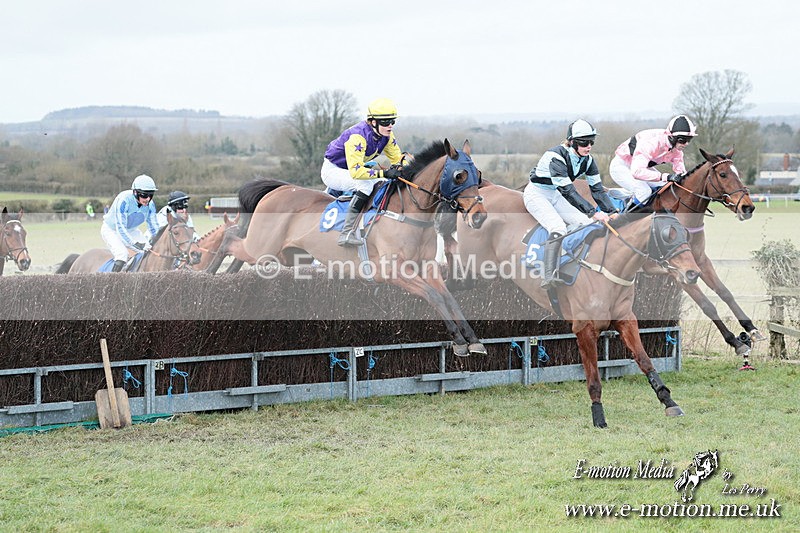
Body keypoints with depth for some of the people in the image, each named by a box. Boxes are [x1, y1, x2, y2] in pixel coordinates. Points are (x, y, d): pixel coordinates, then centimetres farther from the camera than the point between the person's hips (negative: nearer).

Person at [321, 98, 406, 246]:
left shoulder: (387, 135, -8)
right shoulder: (358, 136, -33)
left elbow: (397, 157, 7)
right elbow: (356, 171, -40)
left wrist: (398, 167, -17)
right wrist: (384, 173, -42)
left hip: (354, 169, 9)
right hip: (333, 171, -9)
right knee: (366, 184, -31)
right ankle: (347, 233, -35)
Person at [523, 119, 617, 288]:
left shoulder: (587, 160, -7)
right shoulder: (557, 156, -31)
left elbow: (597, 188, -5)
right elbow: (568, 191, -36)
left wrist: (612, 212, -18)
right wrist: (592, 213, -40)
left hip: (555, 195, 8)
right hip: (536, 194, -8)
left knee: (587, 223, -8)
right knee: (558, 228, -30)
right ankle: (548, 277, -36)